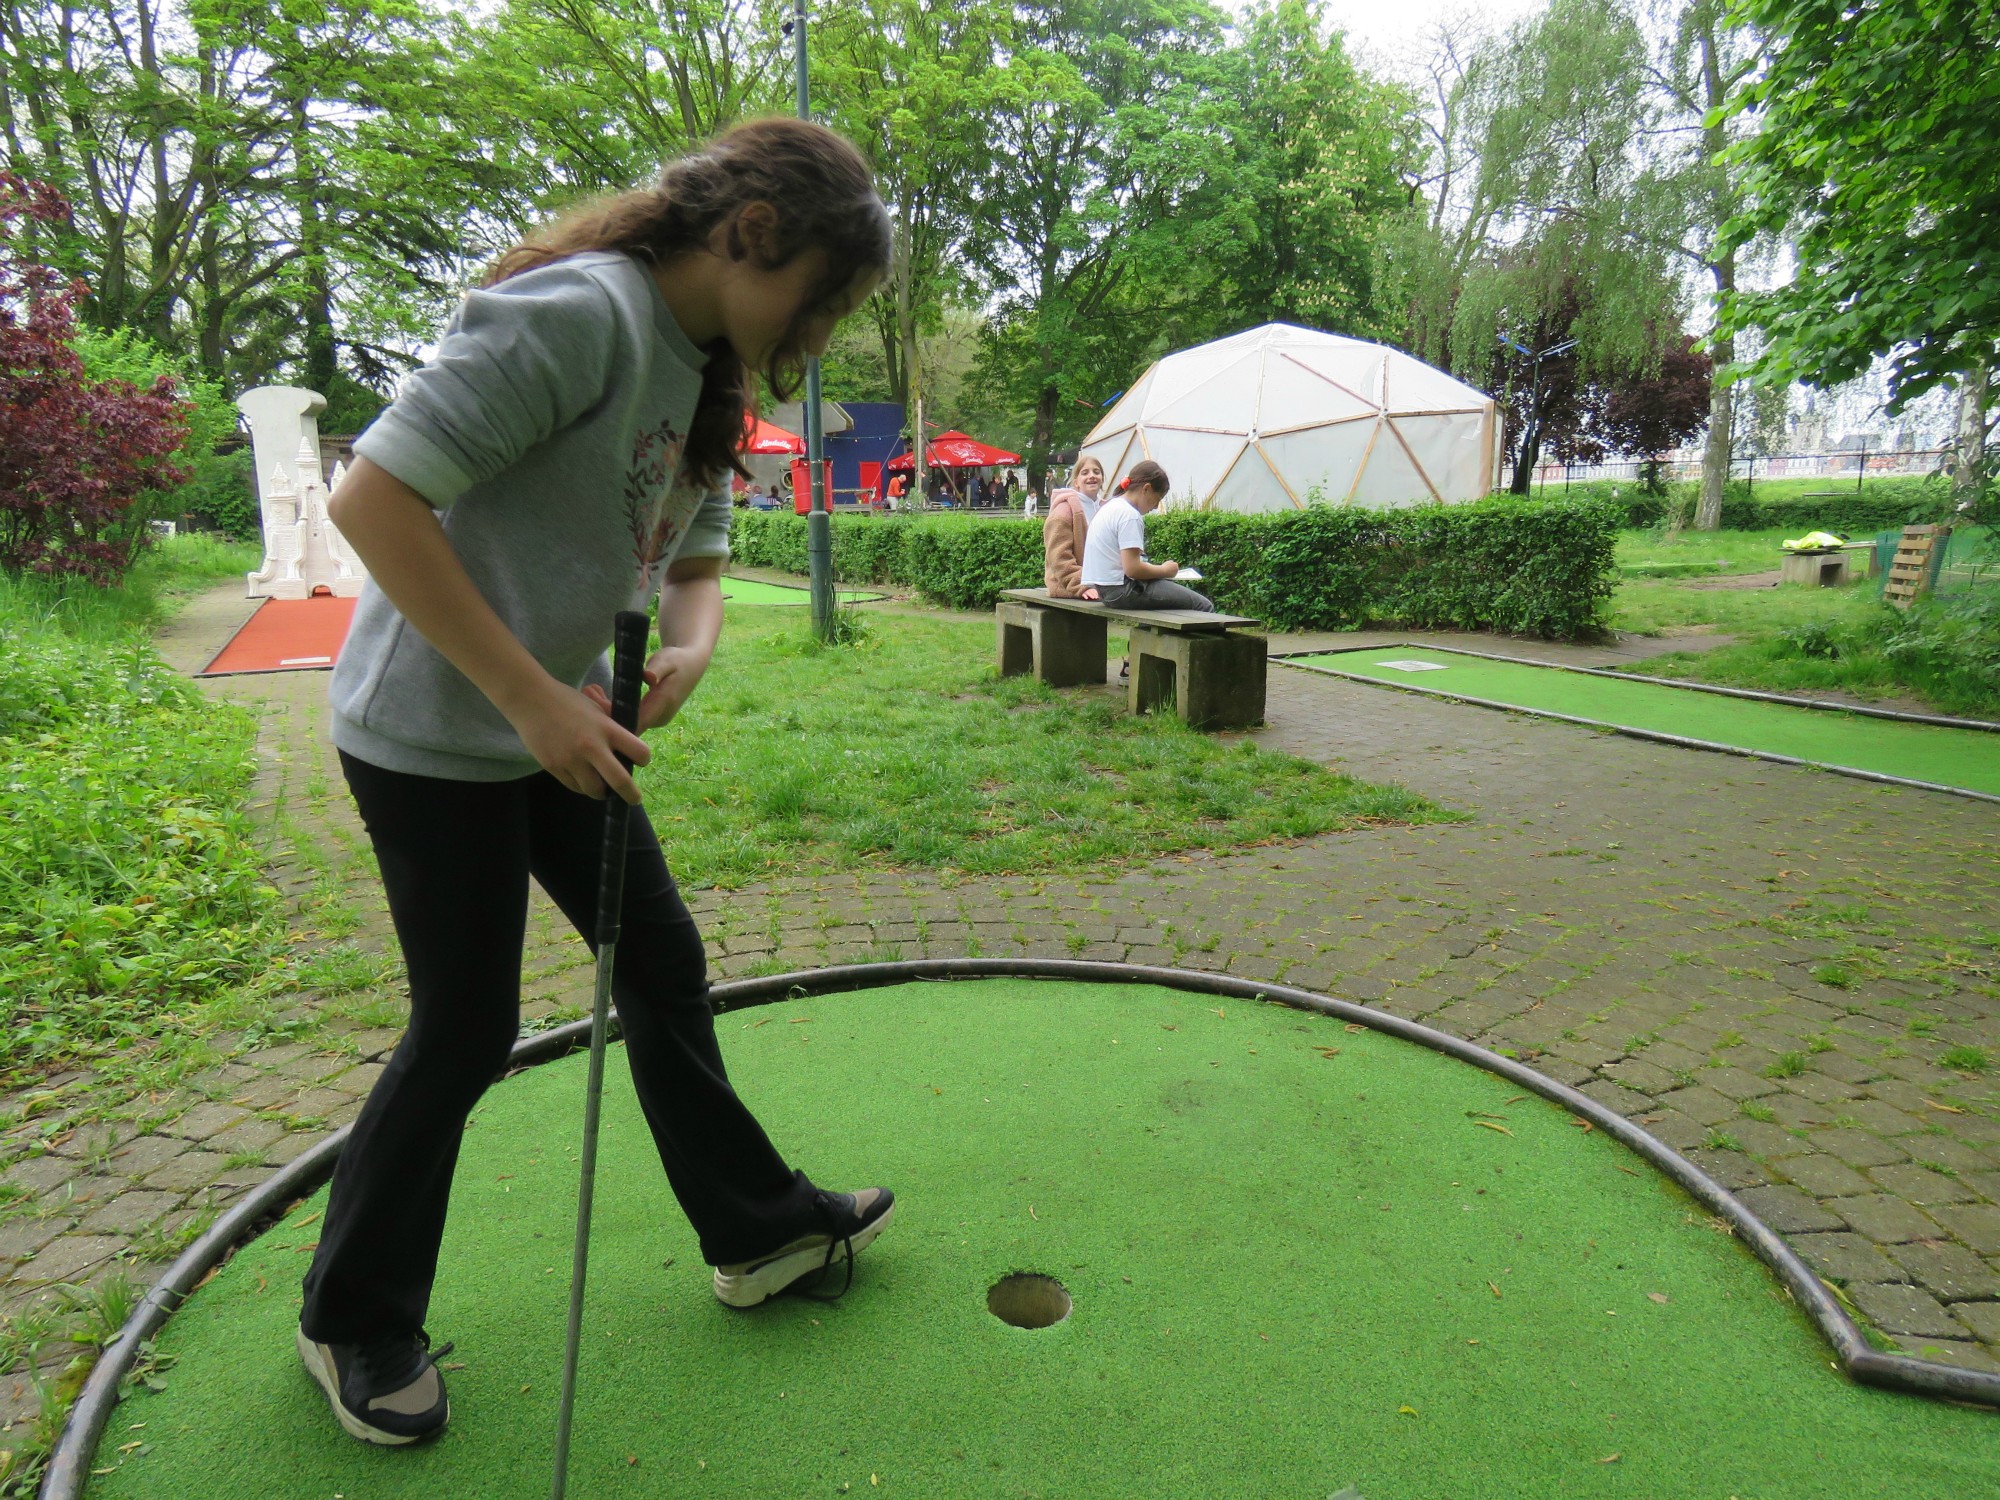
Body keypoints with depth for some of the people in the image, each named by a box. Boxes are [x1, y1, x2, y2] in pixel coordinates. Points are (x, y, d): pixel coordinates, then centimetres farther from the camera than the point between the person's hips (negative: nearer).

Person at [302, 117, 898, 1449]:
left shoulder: (713, 372, 7)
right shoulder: (579, 314, -22)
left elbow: (695, 564, 12)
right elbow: (373, 499, -27)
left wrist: (690, 650, -11)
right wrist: (530, 698, -26)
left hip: (561, 725, 9)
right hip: (432, 731, -8)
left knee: (664, 964, 12)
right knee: (467, 1030, 3)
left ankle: (758, 1230, 30)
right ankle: (356, 1320, 30)